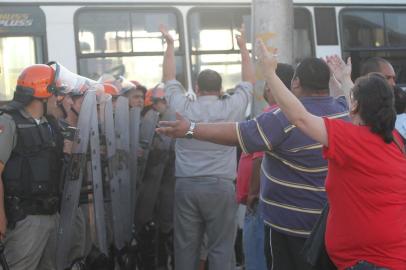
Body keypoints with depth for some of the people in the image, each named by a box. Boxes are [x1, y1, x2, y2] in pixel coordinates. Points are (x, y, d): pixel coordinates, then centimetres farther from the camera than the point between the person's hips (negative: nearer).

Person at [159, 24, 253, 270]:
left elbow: (170, 79, 19)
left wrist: (170, 45, 27)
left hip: (186, 185, 2)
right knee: (221, 249, 1)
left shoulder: (183, 108, 3)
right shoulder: (232, 108, 0)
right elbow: (248, 82, 16)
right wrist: (243, 47, 25)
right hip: (220, 186, -2)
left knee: (186, 247, 7)